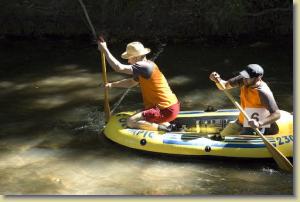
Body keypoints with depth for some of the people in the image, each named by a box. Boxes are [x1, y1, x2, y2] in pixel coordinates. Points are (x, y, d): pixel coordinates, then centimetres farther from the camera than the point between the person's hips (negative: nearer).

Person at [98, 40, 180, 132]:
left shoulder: (146, 66, -20)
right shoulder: (147, 65, 12)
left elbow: (119, 68, -25)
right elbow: (131, 82, 23)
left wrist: (105, 50, -18)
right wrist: (112, 84, 12)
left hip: (166, 110, -10)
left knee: (131, 122, -11)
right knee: (137, 115, 29)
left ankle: (165, 127, -10)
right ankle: (165, 124, 13)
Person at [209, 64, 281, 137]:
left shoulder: (263, 92, -29)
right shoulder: (243, 80, -10)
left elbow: (277, 115, -32)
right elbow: (224, 86, -2)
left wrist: (259, 124, -45)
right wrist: (218, 80, -25)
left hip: (254, 128, -7)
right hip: (240, 123, 7)